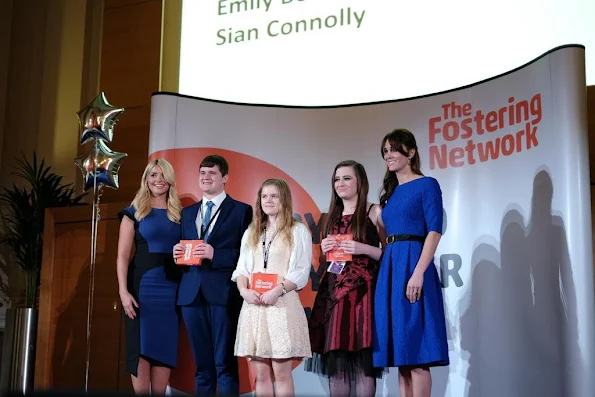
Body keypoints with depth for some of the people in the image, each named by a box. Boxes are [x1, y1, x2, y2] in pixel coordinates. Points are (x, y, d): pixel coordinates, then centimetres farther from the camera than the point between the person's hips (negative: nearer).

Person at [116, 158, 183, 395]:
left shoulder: (178, 214, 12)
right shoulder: (134, 212, 3)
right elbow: (123, 256, -3)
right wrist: (123, 291, -12)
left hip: (171, 288, 3)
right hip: (143, 285, -3)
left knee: (164, 348, 4)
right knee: (141, 347, -2)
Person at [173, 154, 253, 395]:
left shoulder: (241, 211, 2)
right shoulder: (188, 212, 19)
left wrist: (214, 254, -16)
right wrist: (178, 254, -1)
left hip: (223, 294, -5)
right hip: (192, 294, 5)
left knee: (225, 364, -3)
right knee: (202, 365, 10)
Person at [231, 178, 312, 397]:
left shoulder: (298, 231, 3)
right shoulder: (251, 232, 19)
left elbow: (302, 271, -5)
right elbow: (242, 268, 13)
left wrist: (278, 290, -19)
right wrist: (244, 290, -7)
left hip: (282, 304, -5)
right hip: (253, 305, 5)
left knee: (281, 372, -5)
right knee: (261, 374, 5)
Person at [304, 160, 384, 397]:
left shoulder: (374, 212, 2)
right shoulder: (332, 217, 18)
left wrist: (363, 249, -16)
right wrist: (324, 250, 4)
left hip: (363, 291, -5)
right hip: (334, 292, 5)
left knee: (363, 360, -7)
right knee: (335, 359, 3)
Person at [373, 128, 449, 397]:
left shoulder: (427, 185, -2)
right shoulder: (390, 192, 19)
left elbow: (434, 231, -11)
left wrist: (418, 273, -21)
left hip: (413, 265, -8)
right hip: (390, 268, 8)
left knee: (416, 353, -8)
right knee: (401, 353, 7)